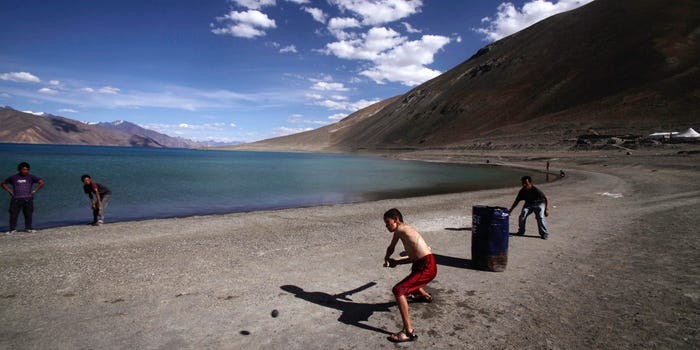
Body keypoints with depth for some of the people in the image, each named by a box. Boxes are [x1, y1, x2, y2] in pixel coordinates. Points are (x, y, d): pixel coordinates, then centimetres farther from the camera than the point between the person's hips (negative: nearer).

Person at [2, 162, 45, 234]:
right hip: (16, 199, 1)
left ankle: (28, 228, 15)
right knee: (13, 214, 0)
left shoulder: (30, 177, 4)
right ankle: (12, 229, 12)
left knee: (28, 214, 3)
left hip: (27, 199, -1)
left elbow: (41, 182, 1)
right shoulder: (13, 178, 7)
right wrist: (10, 191, 7)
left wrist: (34, 191, -2)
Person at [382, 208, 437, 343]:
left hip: (427, 268, -10)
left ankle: (409, 332, -22)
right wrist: (397, 261, 16)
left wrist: (387, 259, 23)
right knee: (410, 283, 39)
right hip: (425, 265, 10)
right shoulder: (407, 230, 16)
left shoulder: (400, 229, -9)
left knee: (398, 291, -21)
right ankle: (425, 296, 70)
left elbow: (390, 249, 3)